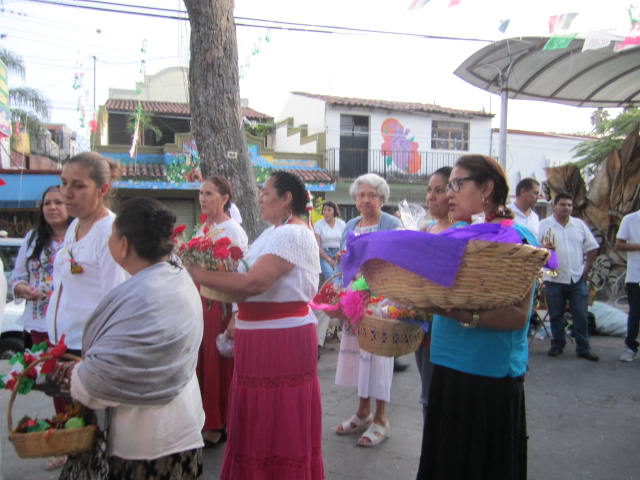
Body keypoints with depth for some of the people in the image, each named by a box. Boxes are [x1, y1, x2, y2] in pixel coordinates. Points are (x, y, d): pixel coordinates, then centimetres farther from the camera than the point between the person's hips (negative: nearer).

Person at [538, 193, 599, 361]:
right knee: (556, 314, 7)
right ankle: (557, 344, 21)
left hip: (577, 278, 2)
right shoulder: (544, 225, 0)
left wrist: (586, 269, 4)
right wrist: (543, 248, -24)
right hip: (554, 278, -2)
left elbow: (592, 247, 12)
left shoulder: (579, 224, 9)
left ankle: (583, 348, 11)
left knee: (581, 315, 2)